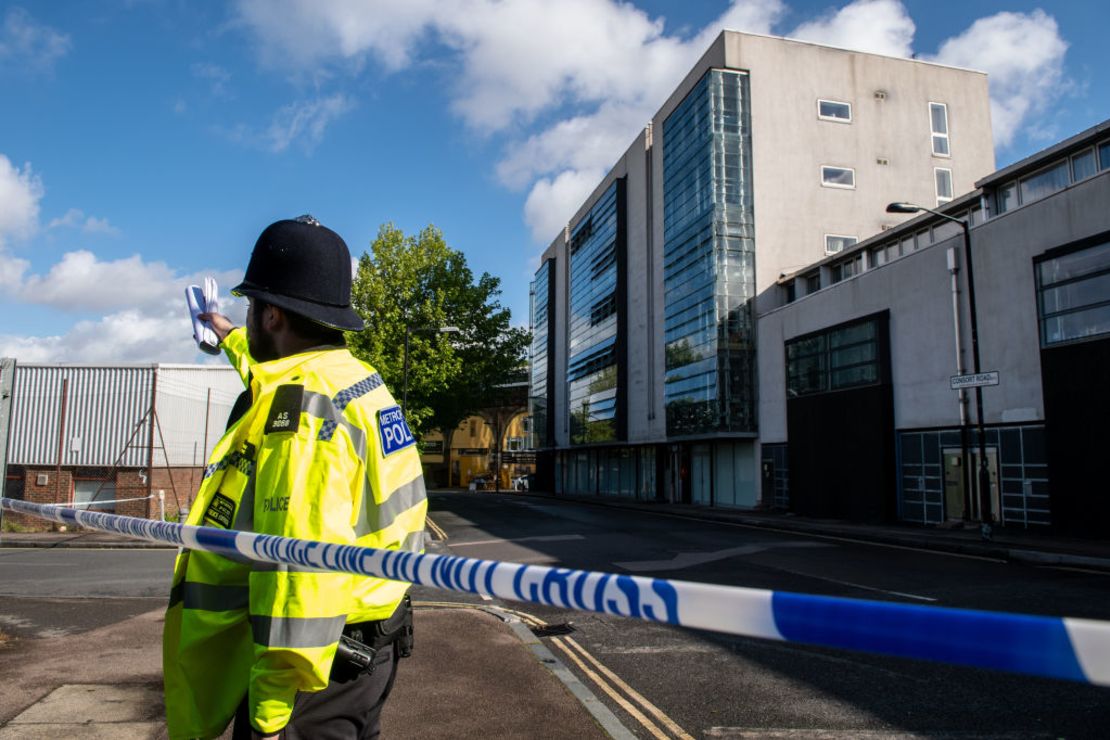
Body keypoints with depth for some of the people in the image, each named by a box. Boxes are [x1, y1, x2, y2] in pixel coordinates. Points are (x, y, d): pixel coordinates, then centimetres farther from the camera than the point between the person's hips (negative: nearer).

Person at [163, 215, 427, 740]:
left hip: (316, 658, -9)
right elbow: (280, 368, 33)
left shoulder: (301, 404, -22)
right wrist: (231, 339, 51)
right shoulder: (356, 379, 8)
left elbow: (302, 566, -29)